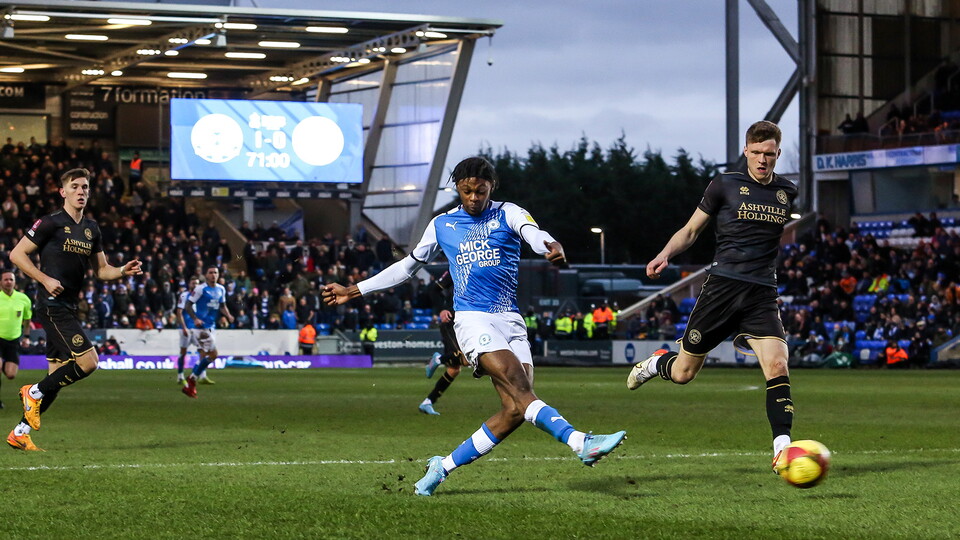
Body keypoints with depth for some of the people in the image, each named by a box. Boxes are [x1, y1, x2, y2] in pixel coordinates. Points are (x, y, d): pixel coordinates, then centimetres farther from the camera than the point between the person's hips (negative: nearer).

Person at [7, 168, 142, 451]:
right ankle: (35, 392, -1)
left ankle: (20, 433, 14)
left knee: (57, 377, 7)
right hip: (52, 305, -8)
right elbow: (17, 254, -6)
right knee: (88, 361, -18)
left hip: (68, 308, 8)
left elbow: (101, 269, 21)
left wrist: (123, 271, 0)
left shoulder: (91, 229, 15)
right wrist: (46, 279, -16)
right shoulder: (50, 223, -6)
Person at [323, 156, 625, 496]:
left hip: (511, 321, 2)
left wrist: (551, 246, -41)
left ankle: (443, 467, 2)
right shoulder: (441, 225, 12)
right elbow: (409, 265, 26)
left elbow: (533, 233, -15)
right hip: (473, 319, -2)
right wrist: (355, 291, 26)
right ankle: (581, 443, -37)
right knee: (520, 391, -23)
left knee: (515, 411, -10)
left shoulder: (508, 214, 8)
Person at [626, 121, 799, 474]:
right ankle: (656, 363, 41)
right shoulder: (726, 185, 1)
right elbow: (691, 231, 6)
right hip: (722, 285, -1)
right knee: (683, 373, 5)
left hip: (762, 294, 2)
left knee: (777, 366, -20)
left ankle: (782, 450, -18)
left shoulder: (788, 193, 10)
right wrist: (665, 255, -8)